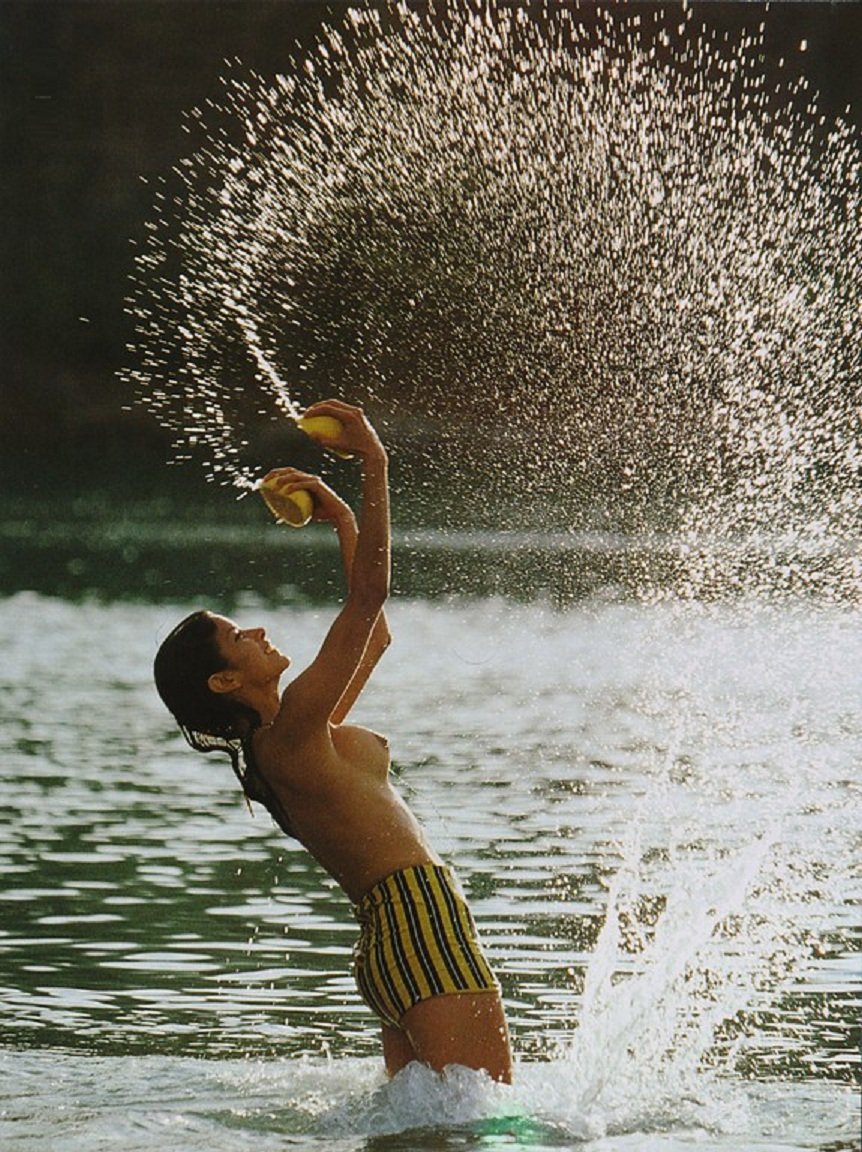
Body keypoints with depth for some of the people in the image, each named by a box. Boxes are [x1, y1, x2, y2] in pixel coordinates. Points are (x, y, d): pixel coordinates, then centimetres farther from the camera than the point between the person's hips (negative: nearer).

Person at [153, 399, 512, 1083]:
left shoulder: (284, 741, 17)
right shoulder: (290, 731, -12)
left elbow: (374, 635, 29)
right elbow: (370, 594, -16)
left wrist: (342, 520, 27)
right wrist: (374, 465, -11)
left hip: (391, 942, 11)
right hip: (418, 921, -11)